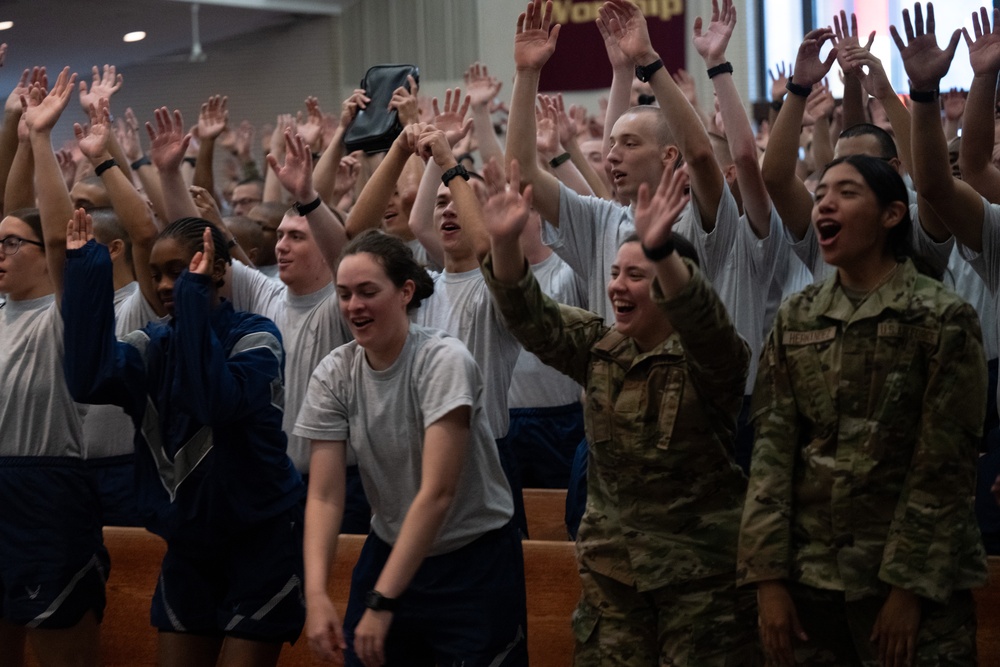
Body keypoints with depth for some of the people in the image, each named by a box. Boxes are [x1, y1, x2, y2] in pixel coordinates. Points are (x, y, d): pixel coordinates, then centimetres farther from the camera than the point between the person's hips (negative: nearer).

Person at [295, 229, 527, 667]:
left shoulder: (443, 361, -20)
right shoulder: (333, 375, -7)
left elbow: (437, 492, -26)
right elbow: (324, 496, -10)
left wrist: (381, 601, -30)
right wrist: (315, 593, -26)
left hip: (475, 560, -4)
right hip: (390, 550, 4)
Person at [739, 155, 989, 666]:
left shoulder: (943, 319, -6)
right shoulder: (795, 319, 6)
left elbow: (942, 465, -9)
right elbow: (772, 447, 1)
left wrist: (909, 587, -13)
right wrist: (769, 577, -6)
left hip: (913, 574, -4)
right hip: (811, 575, 4)